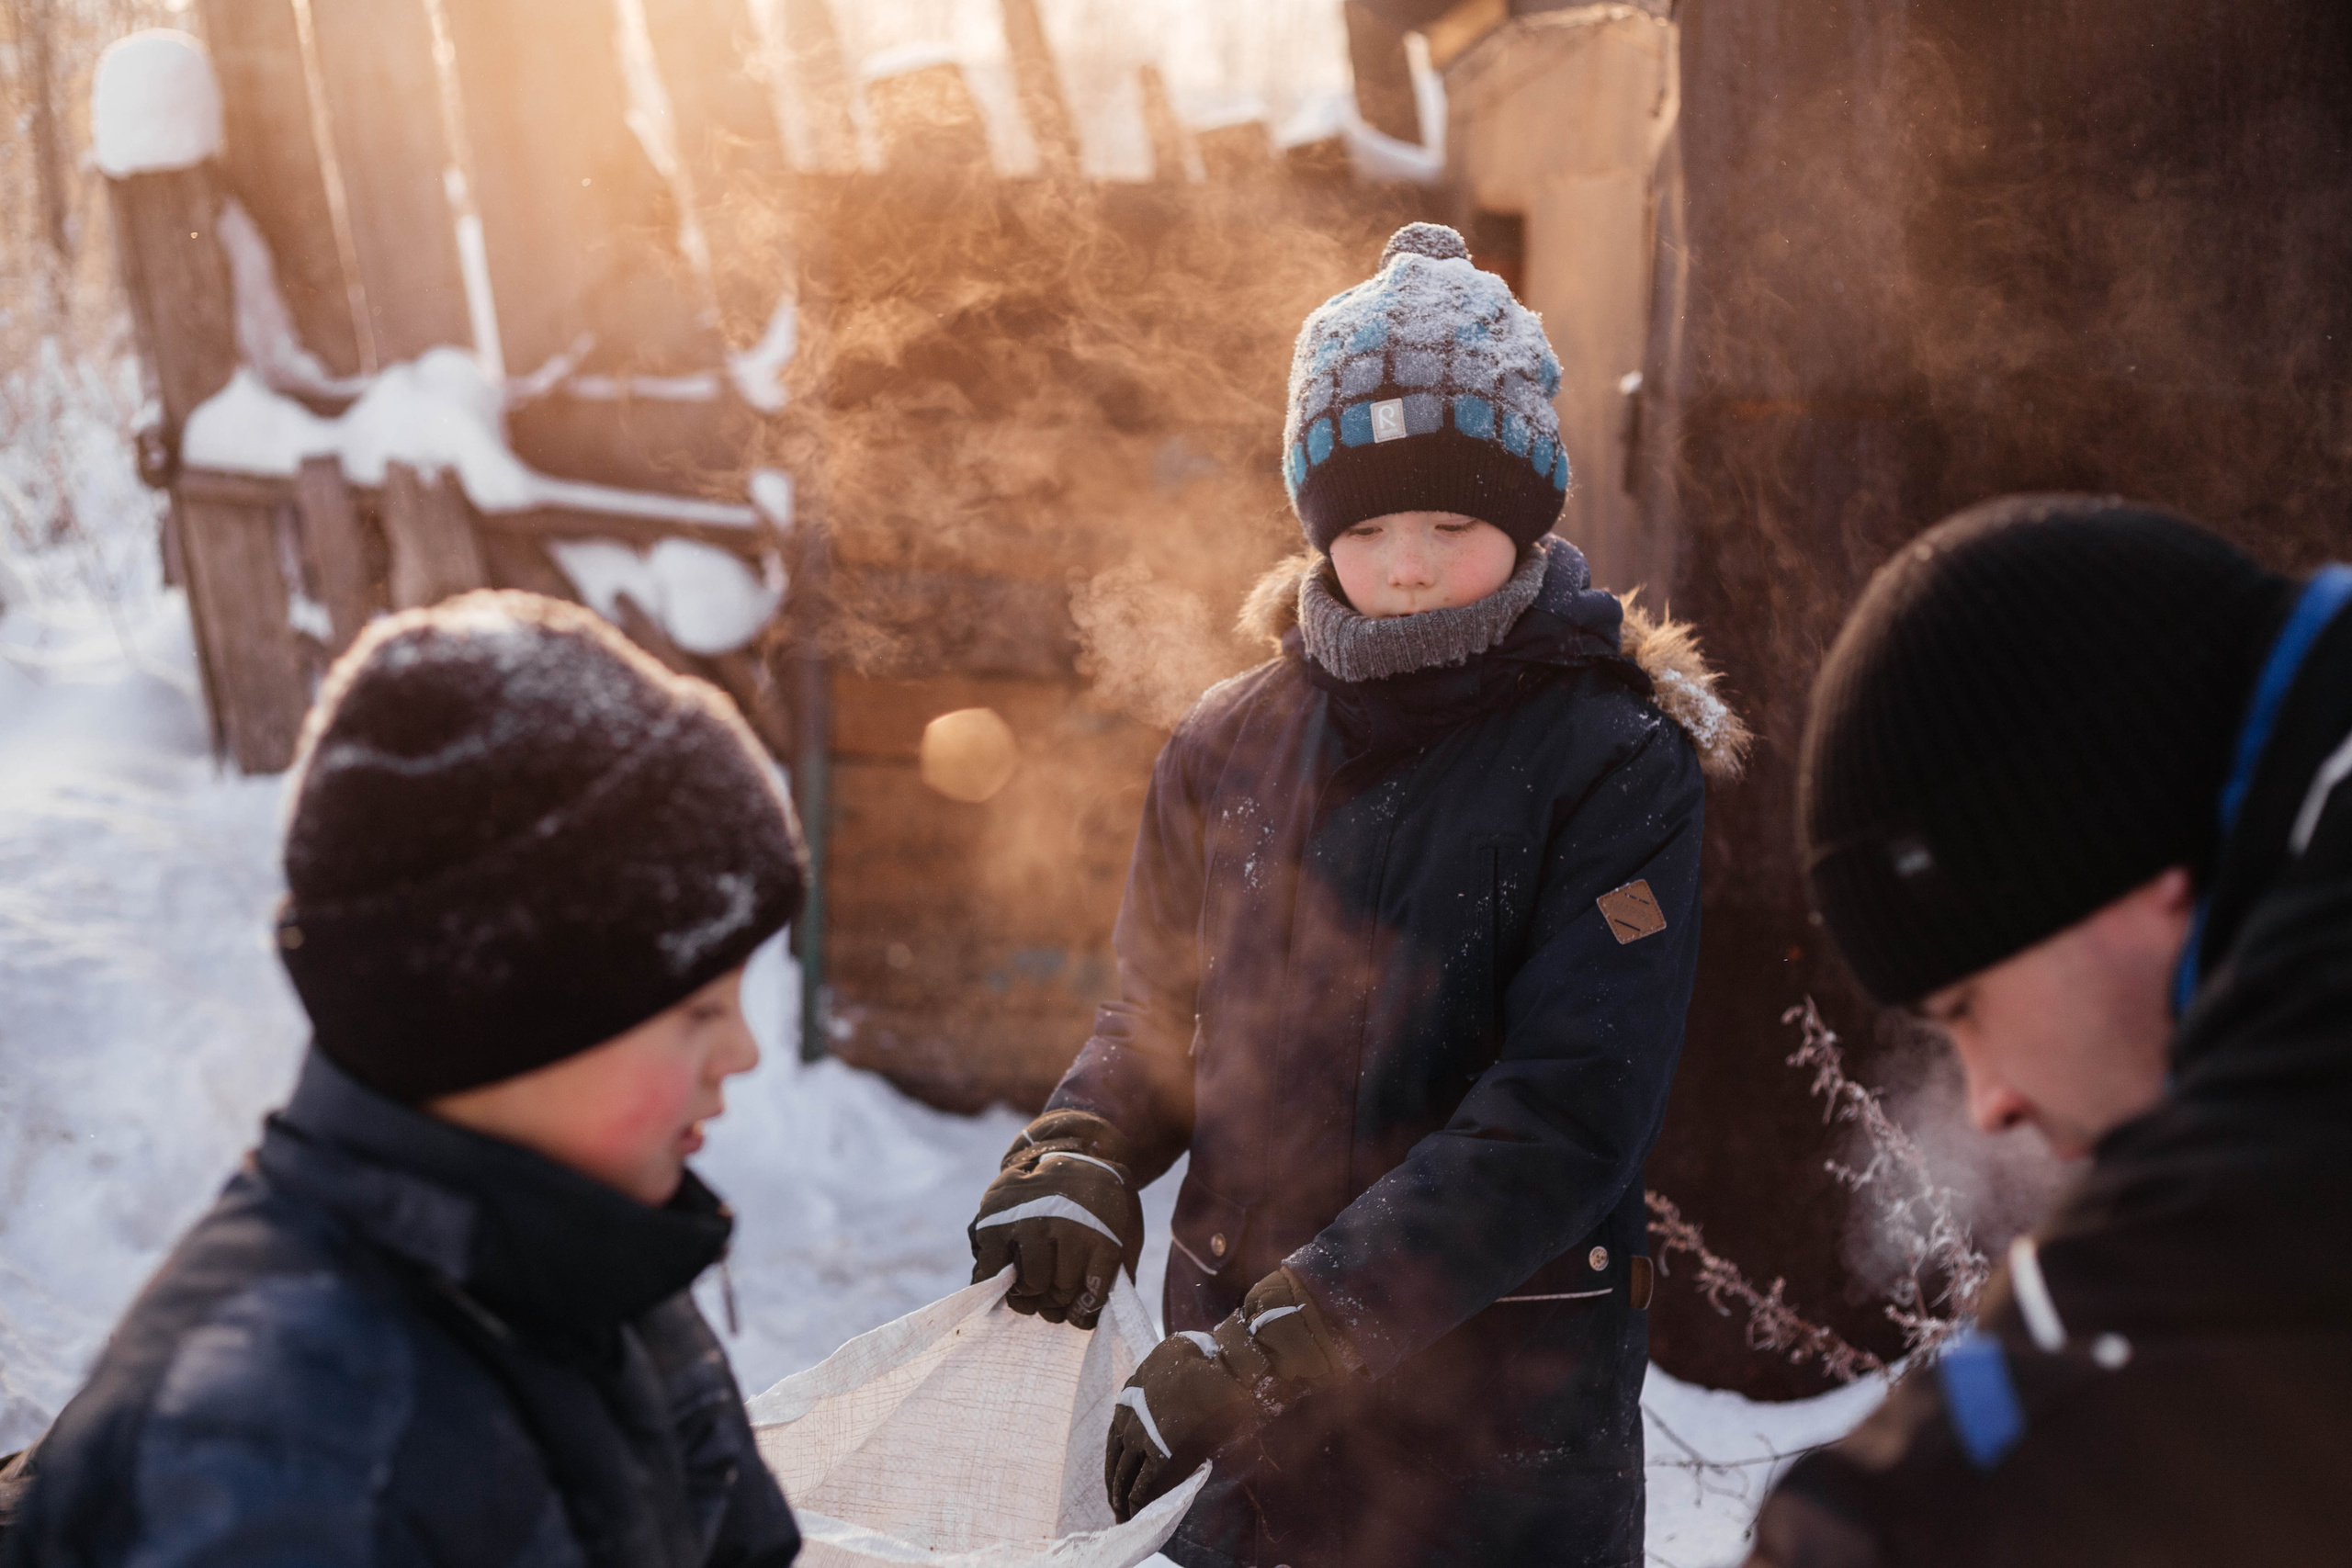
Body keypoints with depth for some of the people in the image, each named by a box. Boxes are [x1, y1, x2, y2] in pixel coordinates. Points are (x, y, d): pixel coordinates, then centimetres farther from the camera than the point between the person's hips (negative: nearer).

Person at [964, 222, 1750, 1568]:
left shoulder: (1617, 764, -12)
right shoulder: (1234, 747, 2)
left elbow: (1563, 1123, -19)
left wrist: (1274, 1344, -24)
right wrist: (1078, 1157, -9)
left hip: (1502, 1421, -3)